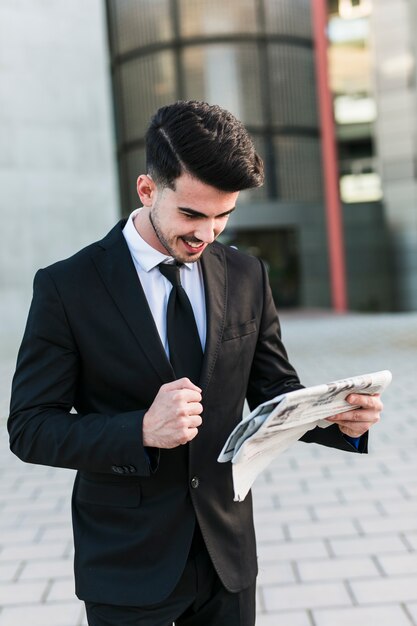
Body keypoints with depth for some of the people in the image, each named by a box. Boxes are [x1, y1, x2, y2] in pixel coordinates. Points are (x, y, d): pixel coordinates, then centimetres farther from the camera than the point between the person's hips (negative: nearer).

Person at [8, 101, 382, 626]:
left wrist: (339, 419, -16)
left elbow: (274, 392, 5)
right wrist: (141, 431, -28)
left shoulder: (246, 276, -1)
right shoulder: (66, 287, -12)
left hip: (228, 554, 4)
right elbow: (30, 428, -12)